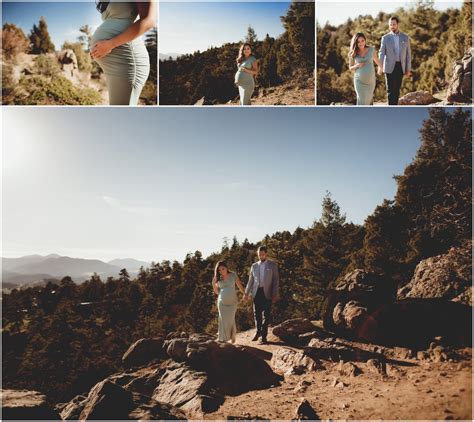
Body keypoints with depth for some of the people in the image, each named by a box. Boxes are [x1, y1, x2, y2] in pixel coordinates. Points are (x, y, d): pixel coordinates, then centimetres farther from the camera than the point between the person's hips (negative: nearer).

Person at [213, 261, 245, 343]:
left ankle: (232, 336, 16)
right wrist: (213, 283, -2)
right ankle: (223, 338, 9)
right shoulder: (219, 278, 7)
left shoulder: (233, 275, 1)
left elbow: (240, 286, 3)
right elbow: (217, 292, 13)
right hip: (222, 302, 2)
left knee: (230, 320, -4)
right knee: (223, 320, 2)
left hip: (232, 302, -2)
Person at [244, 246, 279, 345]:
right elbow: (250, 280, 13)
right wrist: (246, 293, 7)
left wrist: (275, 294, -8)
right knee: (257, 314, 10)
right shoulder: (254, 265, 12)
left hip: (267, 293, -3)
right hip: (256, 292, 3)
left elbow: (276, 280, 0)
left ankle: (264, 336, 3)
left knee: (266, 315, -3)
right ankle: (258, 332, 28)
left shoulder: (273, 265, 3)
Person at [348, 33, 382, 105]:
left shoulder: (371, 50, 2)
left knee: (368, 100, 11)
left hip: (370, 79, 1)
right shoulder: (353, 54, 1)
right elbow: (351, 68, 9)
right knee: (361, 101, -8)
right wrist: (357, 65, -12)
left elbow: (377, 61, 17)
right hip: (359, 80, -1)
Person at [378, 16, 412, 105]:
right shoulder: (385, 38, 2)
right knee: (390, 89, -7)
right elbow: (382, 53, -8)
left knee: (397, 89, 5)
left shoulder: (405, 37, 7)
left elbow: (408, 54, 8)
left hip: (401, 67, 2)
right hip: (389, 66, -2)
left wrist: (408, 69, 4)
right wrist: (380, 66, -26)